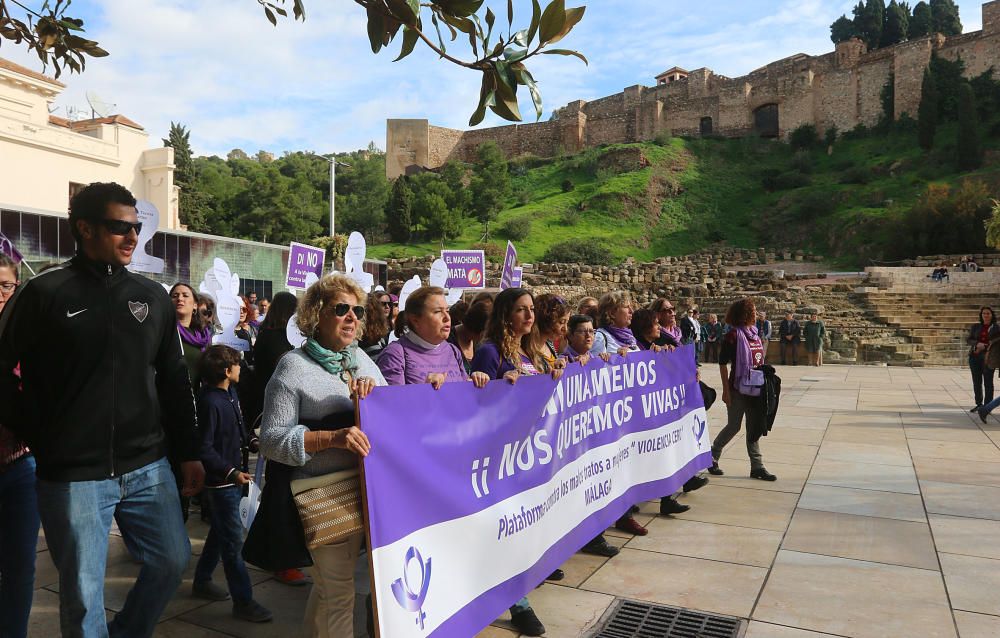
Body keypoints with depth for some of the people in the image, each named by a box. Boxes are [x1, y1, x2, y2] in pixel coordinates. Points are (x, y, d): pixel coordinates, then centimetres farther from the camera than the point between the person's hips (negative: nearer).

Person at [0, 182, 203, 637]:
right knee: (83, 591, 6)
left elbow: (174, 381, 10)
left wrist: (189, 453, 9)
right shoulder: (44, 293, -6)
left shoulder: (152, 297, 6)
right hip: (72, 475, -4)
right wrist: (38, 438, -4)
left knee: (172, 560, 9)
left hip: (148, 468, 4)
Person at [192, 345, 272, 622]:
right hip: (222, 482, -9)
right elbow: (205, 449, -22)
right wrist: (230, 472, -24)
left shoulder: (228, 395, 7)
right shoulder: (211, 402, -21)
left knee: (220, 533, 21)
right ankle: (243, 601, 3)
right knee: (233, 540, -4)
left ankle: (202, 582, 37)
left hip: (234, 478, 9)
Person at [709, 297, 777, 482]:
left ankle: (757, 467, 14)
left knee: (754, 428, 9)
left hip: (755, 388, 7)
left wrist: (765, 378, 11)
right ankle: (711, 457, 21)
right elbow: (723, 363, -12)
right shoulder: (734, 335, -12)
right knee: (734, 426, 1)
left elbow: (759, 361, 16)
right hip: (738, 388, -6)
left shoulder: (754, 334, 10)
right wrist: (726, 390, -15)